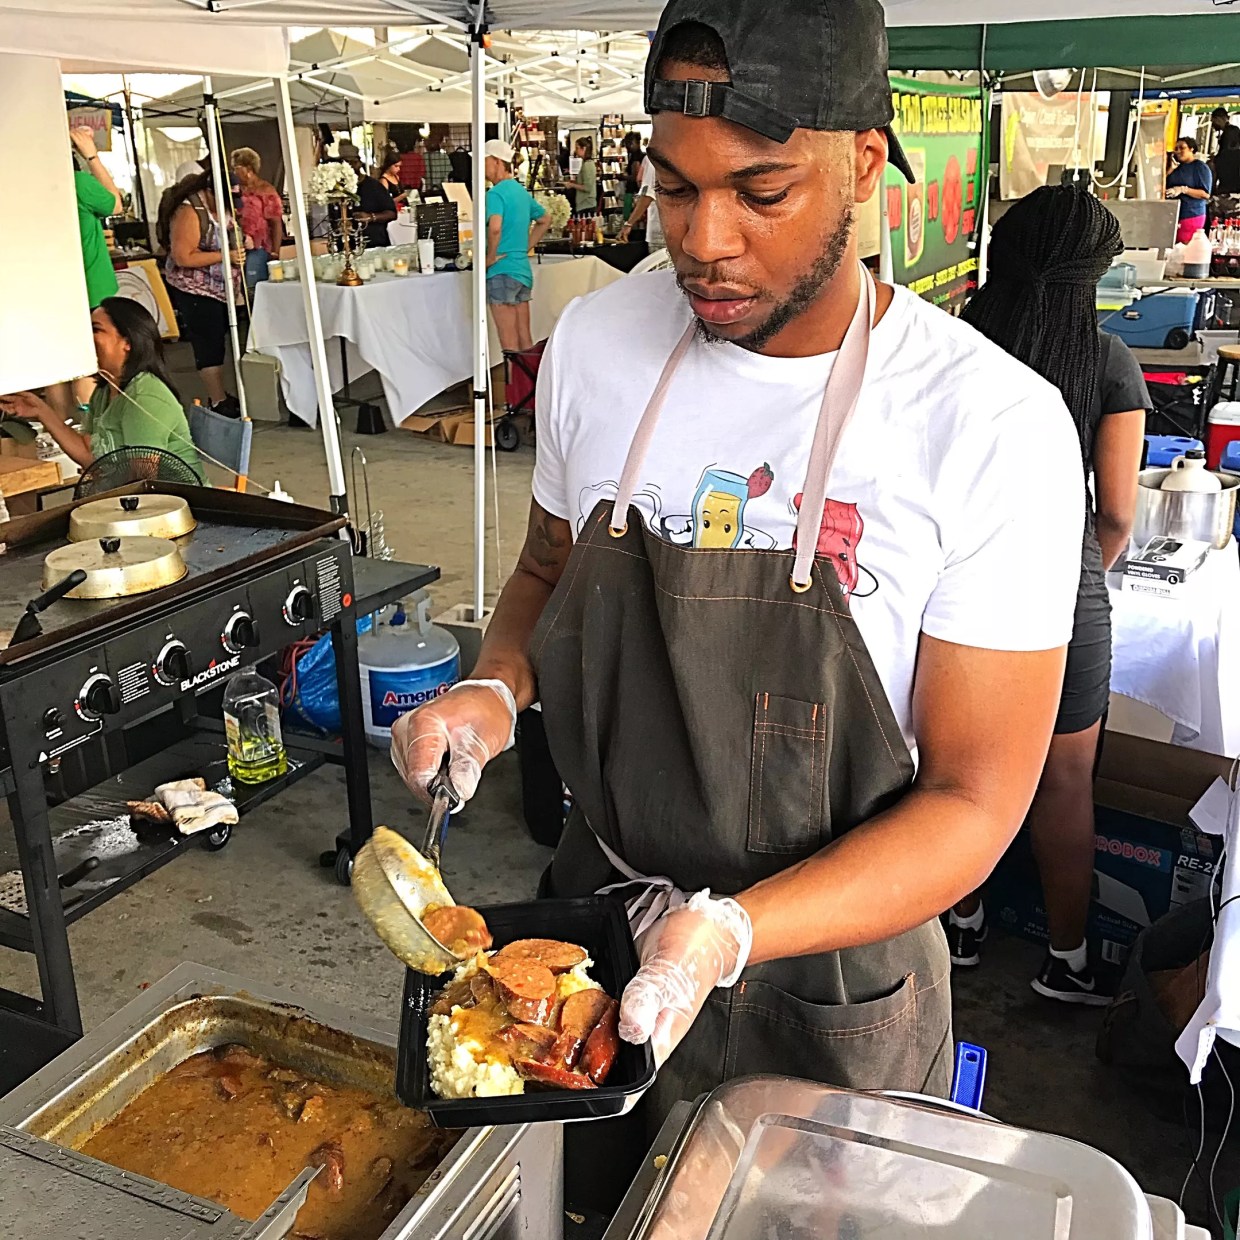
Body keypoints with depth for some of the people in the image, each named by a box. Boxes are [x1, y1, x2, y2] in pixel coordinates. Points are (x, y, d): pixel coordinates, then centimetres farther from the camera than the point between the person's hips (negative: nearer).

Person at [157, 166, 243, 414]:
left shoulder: (220, 206, 5)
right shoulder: (189, 211, -21)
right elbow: (183, 257, -26)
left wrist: (240, 241, 4)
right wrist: (225, 255, -26)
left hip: (220, 289, 9)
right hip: (196, 291, -9)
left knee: (217, 341, 15)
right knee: (209, 344, -5)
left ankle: (218, 392, 26)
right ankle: (219, 402, 1)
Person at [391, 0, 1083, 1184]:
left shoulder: (994, 427, -22)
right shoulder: (596, 341, -9)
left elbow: (972, 803, -18)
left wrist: (731, 933, -32)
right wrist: (495, 689, -13)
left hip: (827, 976, -3)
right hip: (593, 913, 4)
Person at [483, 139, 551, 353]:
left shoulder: (496, 193, -11)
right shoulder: (522, 191, 15)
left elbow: (495, 228, -28)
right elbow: (545, 221, 27)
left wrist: (491, 257, -14)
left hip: (502, 271, -8)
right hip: (524, 269, 8)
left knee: (509, 344, -4)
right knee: (525, 340, 12)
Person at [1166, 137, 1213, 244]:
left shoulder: (1201, 167, -4)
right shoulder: (1177, 166, 16)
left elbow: (1206, 194, -11)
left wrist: (1183, 190, -21)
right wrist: (1170, 171, 3)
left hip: (1192, 216, -6)